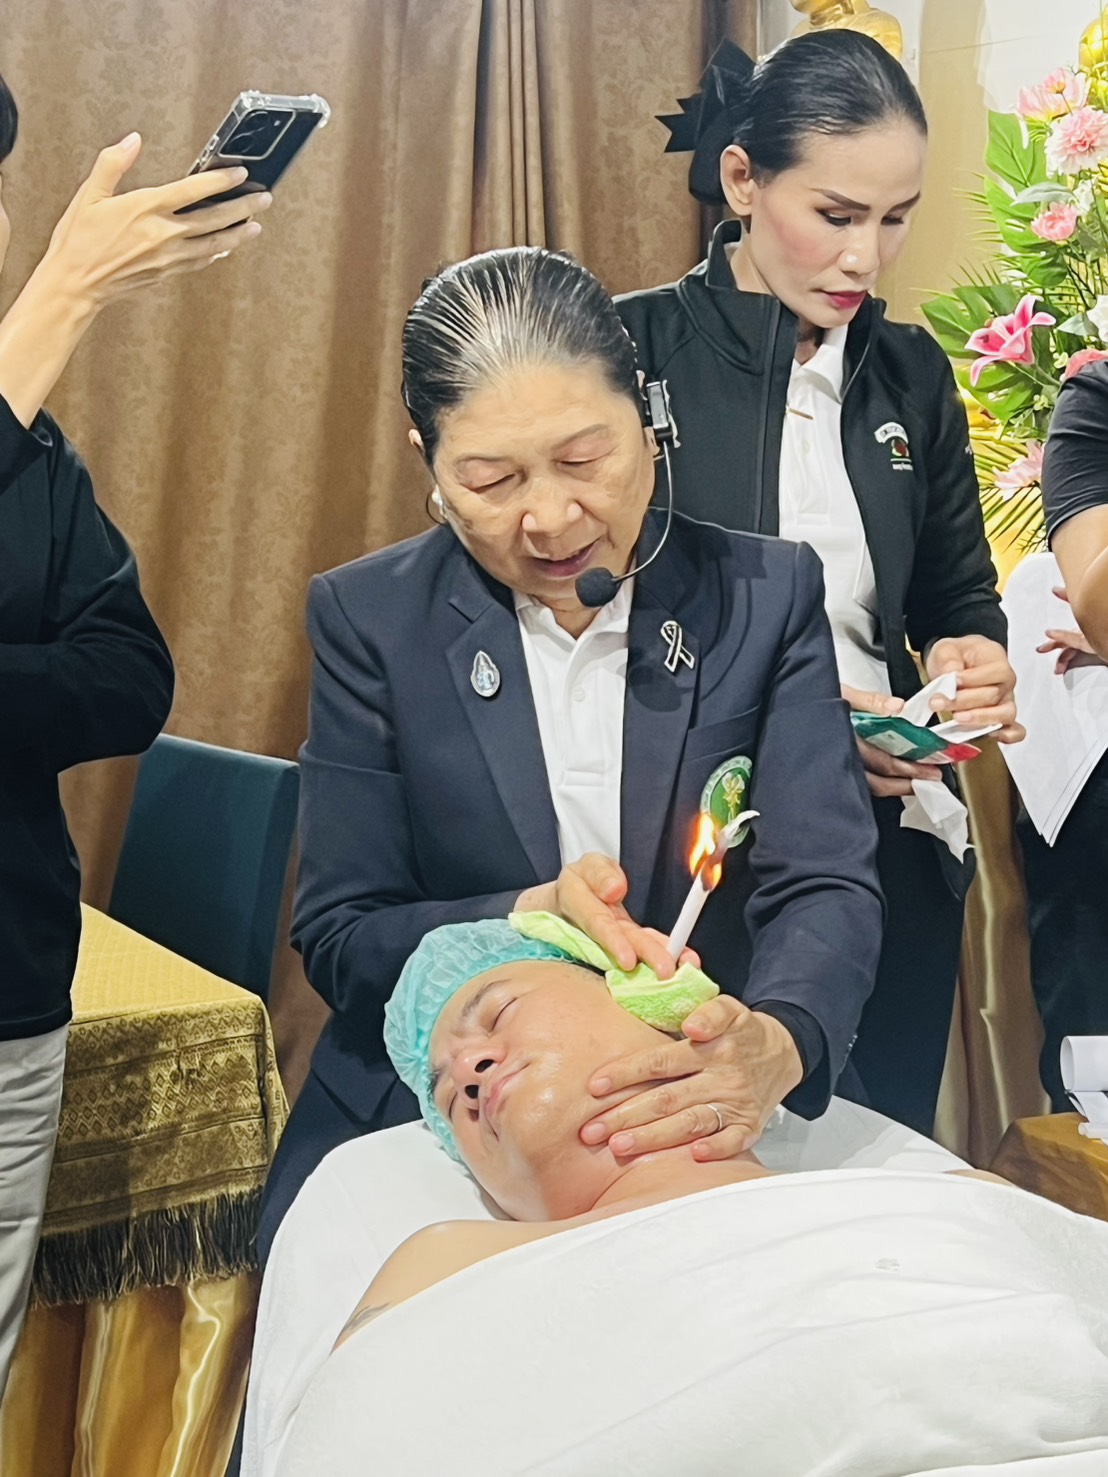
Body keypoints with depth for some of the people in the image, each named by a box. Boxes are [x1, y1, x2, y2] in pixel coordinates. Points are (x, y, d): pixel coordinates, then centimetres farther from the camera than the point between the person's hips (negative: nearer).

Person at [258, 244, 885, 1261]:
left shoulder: (766, 596, -2)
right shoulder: (370, 618, -3)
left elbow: (827, 885, -10)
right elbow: (337, 938, -4)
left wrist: (777, 1046, -32)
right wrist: (525, 920, -24)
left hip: (707, 1127, 0)